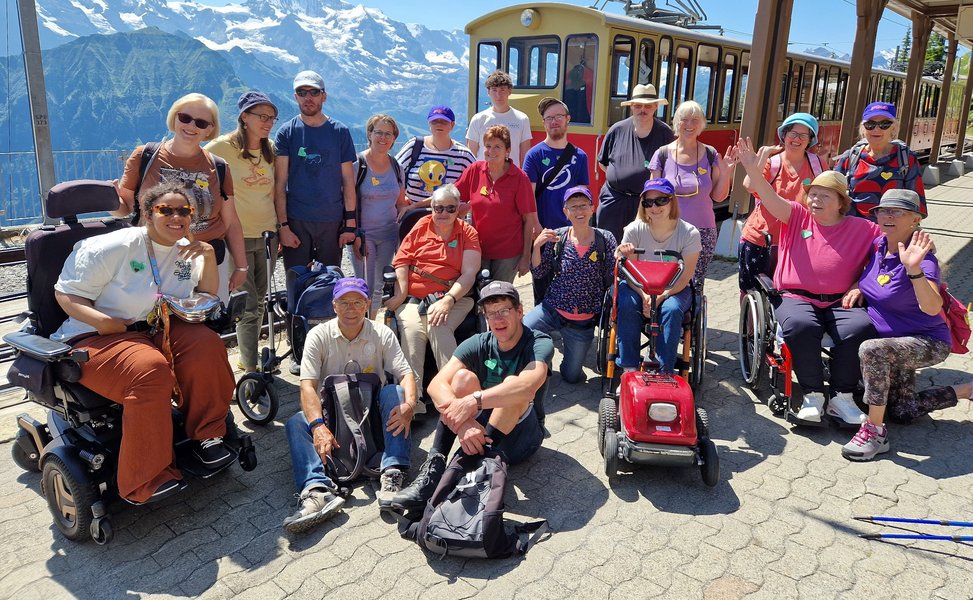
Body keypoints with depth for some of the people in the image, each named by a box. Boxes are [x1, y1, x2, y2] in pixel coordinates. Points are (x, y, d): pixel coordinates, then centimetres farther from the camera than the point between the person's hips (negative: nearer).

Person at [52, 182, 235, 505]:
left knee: (206, 344, -23)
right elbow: (66, 293, -7)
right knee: (150, 369, -35)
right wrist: (101, 320, -26)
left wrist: (209, 257, -8)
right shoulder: (114, 247, -12)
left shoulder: (186, 250, 7)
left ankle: (206, 436, -5)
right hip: (94, 338, -5)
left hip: (156, 330, 6)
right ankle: (144, 482, -22)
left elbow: (207, 296, 8)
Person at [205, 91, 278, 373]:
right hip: (238, 236, -5)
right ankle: (251, 369, 6)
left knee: (260, 301, 14)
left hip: (267, 234, 6)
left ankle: (247, 356, 30)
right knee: (249, 306, -4)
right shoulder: (222, 147, -10)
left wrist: (280, 227, 15)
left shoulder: (270, 149, 7)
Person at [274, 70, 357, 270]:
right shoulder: (286, 132, 2)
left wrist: (350, 223, -2)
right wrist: (283, 226, -9)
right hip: (296, 221, 0)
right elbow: (279, 184, -2)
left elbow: (348, 181, 3)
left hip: (332, 222, 1)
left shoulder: (340, 132, 4)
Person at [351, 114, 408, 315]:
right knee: (365, 287, -6)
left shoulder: (396, 167, 8)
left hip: (389, 233, 4)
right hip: (363, 234, -4)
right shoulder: (358, 164, -7)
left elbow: (401, 203, 15)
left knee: (379, 286, 9)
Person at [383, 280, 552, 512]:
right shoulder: (479, 344, -4)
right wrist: (462, 422, -38)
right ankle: (434, 468, -29)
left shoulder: (540, 343, -13)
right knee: (463, 377, -22)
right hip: (479, 428, 3)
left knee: (512, 384, -30)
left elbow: (529, 385, -38)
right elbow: (436, 385, -20)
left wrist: (474, 400, -43)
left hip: (521, 438, -3)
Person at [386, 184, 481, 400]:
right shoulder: (421, 226, 17)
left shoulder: (468, 233, 11)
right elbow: (401, 260, 12)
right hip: (413, 297, 1)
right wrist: (401, 294, -4)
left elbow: (469, 273, -1)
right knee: (412, 330, -30)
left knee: (439, 328, -33)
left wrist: (448, 300, -16)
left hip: (454, 297, -1)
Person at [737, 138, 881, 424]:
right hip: (796, 297, -1)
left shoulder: (863, 229, 12)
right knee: (800, 325, -34)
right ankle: (813, 395, -17)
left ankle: (842, 397, -11)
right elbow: (770, 199, -10)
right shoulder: (797, 216, 8)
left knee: (861, 328, -29)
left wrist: (859, 286, -1)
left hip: (840, 302, 1)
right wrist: (754, 171, -29)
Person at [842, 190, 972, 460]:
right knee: (903, 413, 14)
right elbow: (868, 277, 19)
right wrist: (857, 287, -2)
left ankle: (875, 432, -25)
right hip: (896, 342, 8)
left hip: (929, 342, -8)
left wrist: (914, 269, -53)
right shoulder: (877, 246, -4)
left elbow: (932, 308, -40)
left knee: (871, 350, -38)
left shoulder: (922, 258, -23)